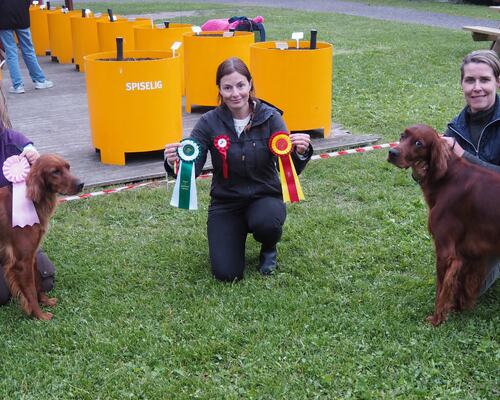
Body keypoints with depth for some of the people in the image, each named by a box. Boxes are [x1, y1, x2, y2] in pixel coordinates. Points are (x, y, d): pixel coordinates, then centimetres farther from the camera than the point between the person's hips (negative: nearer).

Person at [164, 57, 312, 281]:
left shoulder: (270, 118, -11)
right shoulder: (210, 122, -10)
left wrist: (300, 153, -40)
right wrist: (174, 162, -38)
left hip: (265, 197, 0)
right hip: (225, 202, 1)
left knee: (265, 223, -37)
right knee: (226, 274, -13)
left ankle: (269, 249, 3)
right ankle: (237, 233, 22)